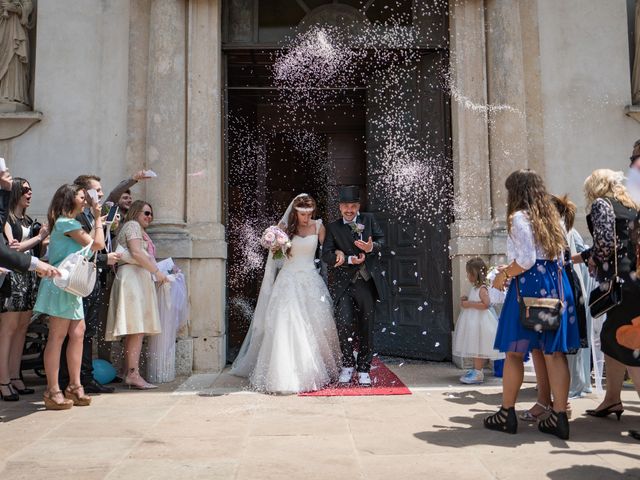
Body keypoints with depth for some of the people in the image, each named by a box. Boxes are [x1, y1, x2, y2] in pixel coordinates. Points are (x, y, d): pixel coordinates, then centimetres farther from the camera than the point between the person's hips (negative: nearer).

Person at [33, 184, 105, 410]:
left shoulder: (69, 223, 21)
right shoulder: (67, 223, -10)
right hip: (61, 283, -10)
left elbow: (90, 245, 18)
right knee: (57, 336, -7)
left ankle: (74, 386, 12)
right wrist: (98, 219, 0)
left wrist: (98, 222, 19)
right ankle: (53, 392, -3)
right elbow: (97, 244, -13)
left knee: (77, 332, 7)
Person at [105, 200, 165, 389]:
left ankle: (130, 373, 5)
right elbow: (136, 253, -12)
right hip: (133, 276, -10)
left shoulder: (139, 230, 31)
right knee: (137, 328, -15)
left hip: (138, 278, 10)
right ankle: (133, 374, -18)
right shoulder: (133, 225, 1)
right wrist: (157, 271, -8)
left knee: (134, 330, 5)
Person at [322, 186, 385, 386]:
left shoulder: (369, 220, 11)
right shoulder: (333, 227, 5)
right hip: (344, 283, -1)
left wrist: (372, 247, -19)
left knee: (366, 326, 6)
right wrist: (350, 260, -15)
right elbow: (326, 255, -4)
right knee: (344, 322, -12)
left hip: (368, 282, 2)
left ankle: (363, 370, 18)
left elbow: (381, 239, 4)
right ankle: (347, 364, 9)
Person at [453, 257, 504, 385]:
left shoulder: (482, 288, -17)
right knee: (474, 347, 15)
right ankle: (476, 370, 23)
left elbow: (486, 304, -28)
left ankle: (478, 373, -1)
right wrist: (466, 300, 8)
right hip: (473, 321, 10)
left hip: (479, 321, -10)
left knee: (478, 348, -5)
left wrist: (469, 304, -24)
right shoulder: (475, 287, 12)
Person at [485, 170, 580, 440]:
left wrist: (503, 275, -2)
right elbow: (559, 257, 17)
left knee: (514, 352, 3)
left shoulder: (519, 217, -7)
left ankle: (507, 414, 9)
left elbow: (526, 259, -16)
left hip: (529, 286, -7)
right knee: (554, 352, 6)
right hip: (556, 286, 7)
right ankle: (559, 416, 7)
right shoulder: (552, 217, 15)